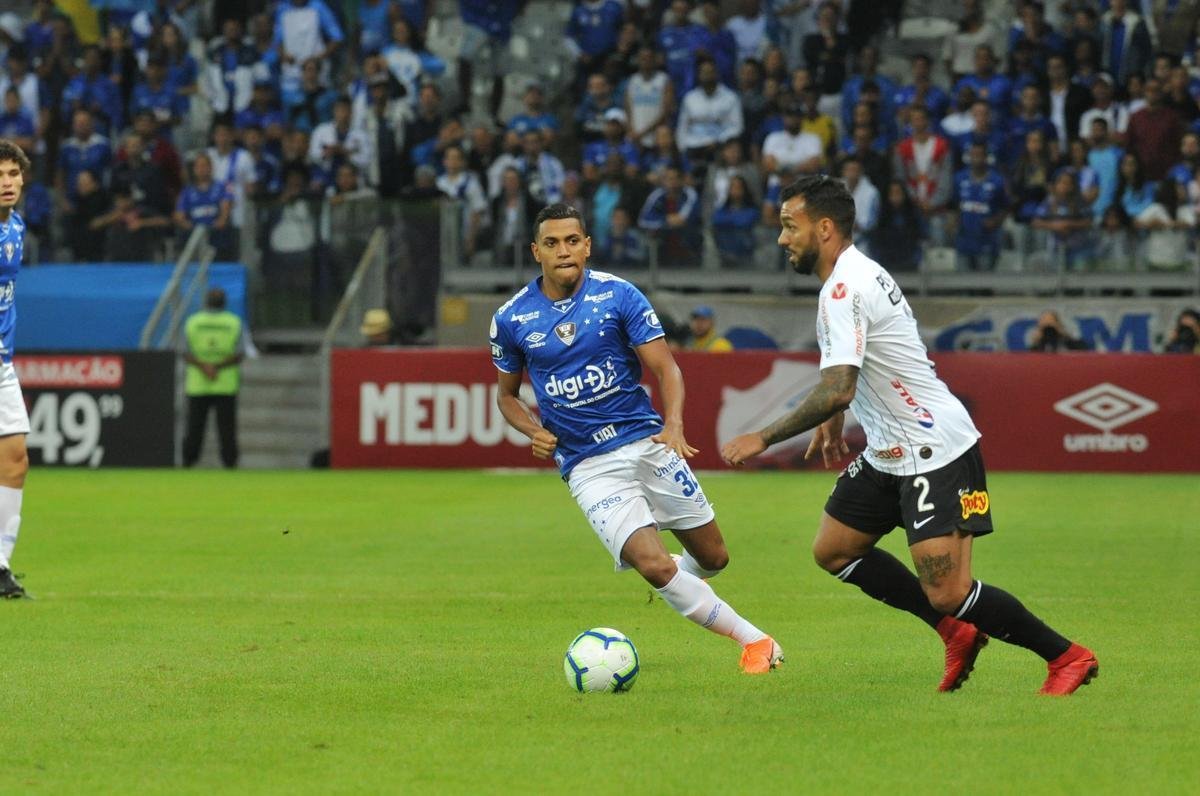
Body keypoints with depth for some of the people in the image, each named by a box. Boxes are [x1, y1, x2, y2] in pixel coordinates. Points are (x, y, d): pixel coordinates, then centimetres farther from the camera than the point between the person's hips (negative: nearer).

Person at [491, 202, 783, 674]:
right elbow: (507, 393, 15)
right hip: (588, 467, -1)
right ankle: (752, 639, -4)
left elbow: (666, 369, -4)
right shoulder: (511, 319, 0)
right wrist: (534, 431, -5)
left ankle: (679, 580, 45)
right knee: (653, 565, -19)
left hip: (647, 442, 1)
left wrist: (673, 425, -22)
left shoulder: (618, 295, -4)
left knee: (712, 557, 7)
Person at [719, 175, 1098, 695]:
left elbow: (837, 391, -30)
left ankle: (1066, 657, 0)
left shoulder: (844, 289, -21)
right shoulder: (853, 275, 10)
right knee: (833, 552, 14)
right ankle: (958, 633, 20)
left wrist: (762, 440, -24)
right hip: (891, 452, 11)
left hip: (936, 452, -11)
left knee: (948, 595, -15)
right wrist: (834, 420, 33)